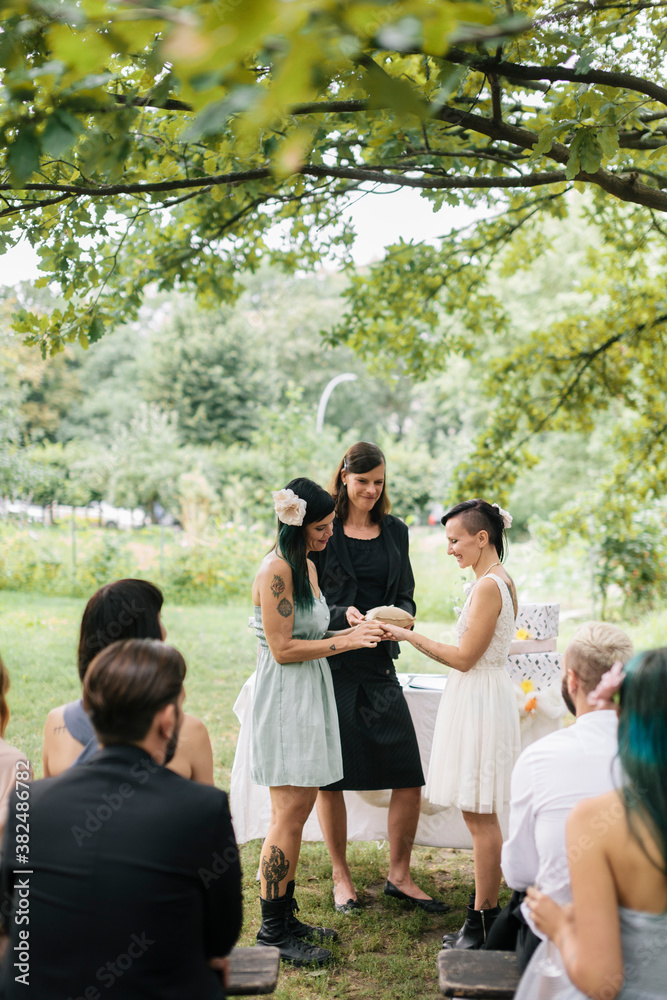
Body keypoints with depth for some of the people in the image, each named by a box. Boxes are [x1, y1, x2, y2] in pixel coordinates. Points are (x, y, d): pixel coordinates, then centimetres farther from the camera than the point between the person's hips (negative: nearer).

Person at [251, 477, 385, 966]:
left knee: (298, 810, 12)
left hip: (311, 694, 9)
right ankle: (273, 930, 5)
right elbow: (283, 648, -18)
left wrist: (354, 632, 6)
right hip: (284, 697, -9)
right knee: (290, 814, -5)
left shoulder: (306, 565, 14)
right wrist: (344, 642, -15)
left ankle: (286, 918, 22)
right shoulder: (276, 569, -16)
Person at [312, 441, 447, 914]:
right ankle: (341, 876, 21)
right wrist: (343, 615, -20)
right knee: (329, 776, 3)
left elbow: (407, 597, 14)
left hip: (380, 665, 4)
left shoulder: (395, 531, 12)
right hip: (331, 663, -3)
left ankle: (400, 875, 18)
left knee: (410, 777, 0)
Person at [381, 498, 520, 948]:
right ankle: (485, 914, 23)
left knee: (480, 815, -1)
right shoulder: (499, 581, 12)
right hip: (479, 699, 10)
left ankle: (484, 923, 9)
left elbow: (464, 658, -18)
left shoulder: (488, 586, -19)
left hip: (480, 703, -10)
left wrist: (410, 636, -13)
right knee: (481, 816, 14)